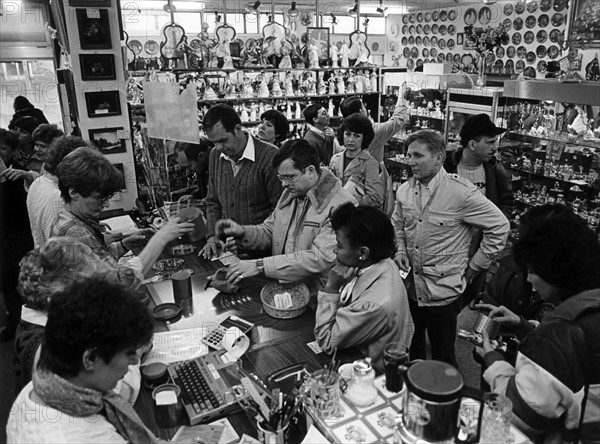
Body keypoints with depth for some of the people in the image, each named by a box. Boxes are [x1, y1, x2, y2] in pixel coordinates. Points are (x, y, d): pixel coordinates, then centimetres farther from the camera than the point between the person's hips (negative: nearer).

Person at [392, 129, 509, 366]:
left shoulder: (462, 193, -18)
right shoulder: (405, 190, 0)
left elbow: (499, 227, -11)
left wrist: (472, 268, -8)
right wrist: (401, 250, 1)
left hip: (443, 293, -5)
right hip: (410, 288, 5)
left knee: (442, 358, 10)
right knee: (412, 349, 22)